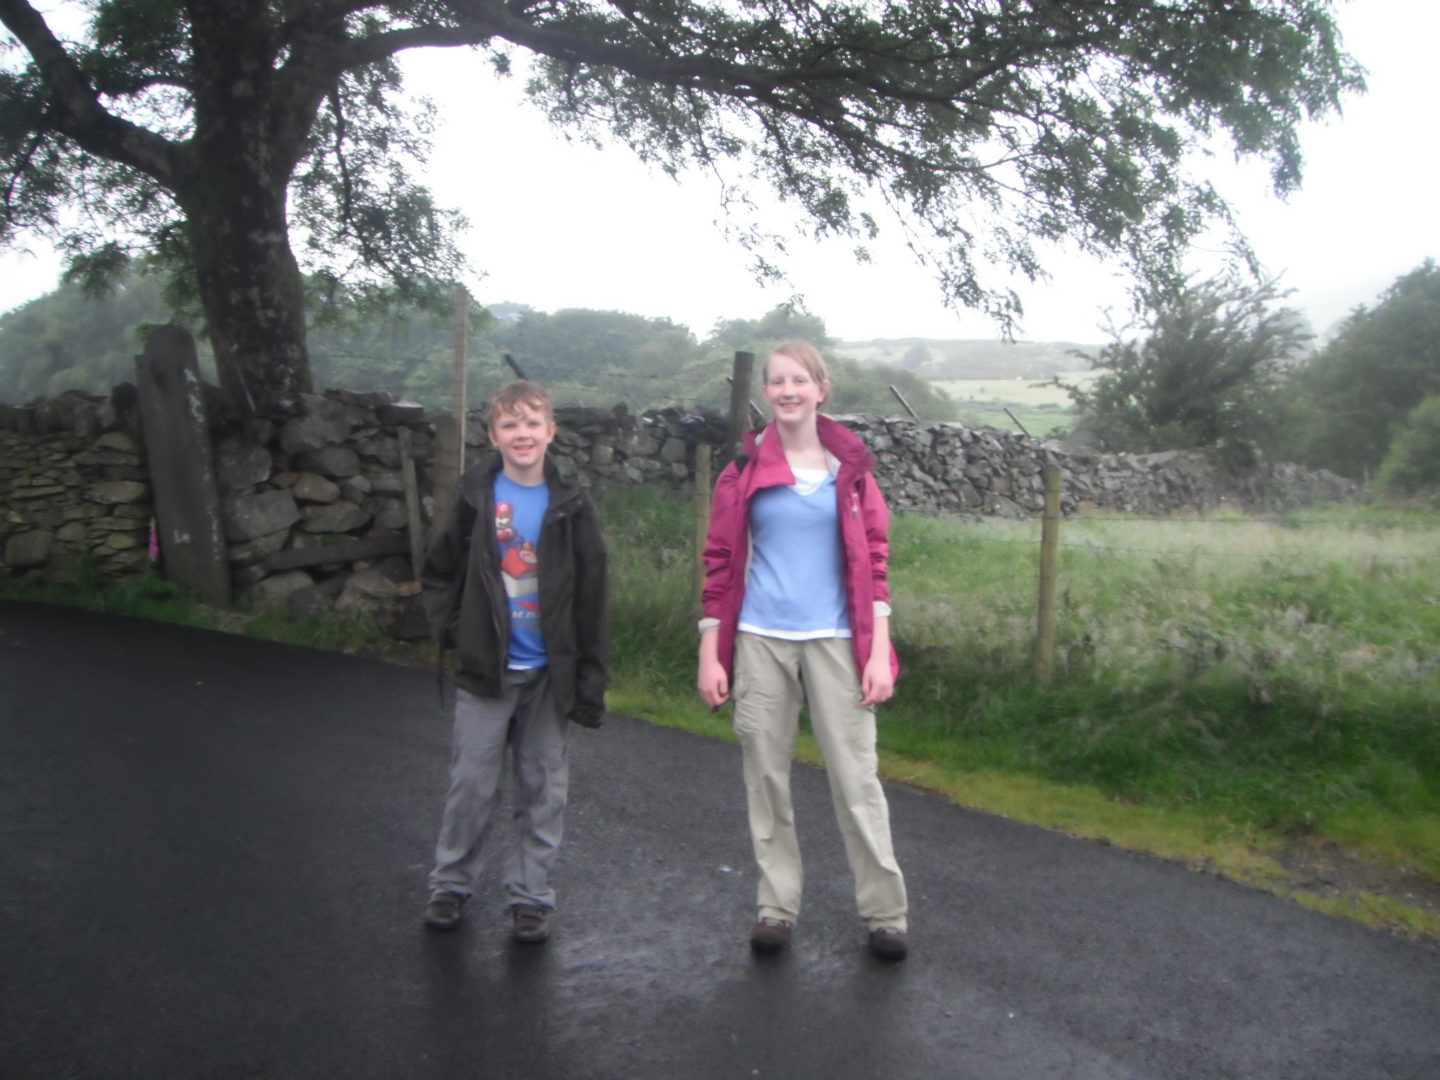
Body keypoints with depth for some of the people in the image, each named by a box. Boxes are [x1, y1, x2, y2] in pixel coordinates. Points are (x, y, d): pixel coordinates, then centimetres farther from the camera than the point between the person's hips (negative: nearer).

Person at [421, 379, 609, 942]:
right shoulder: (475, 498, -2)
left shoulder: (570, 508, -2)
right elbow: (439, 573, 9)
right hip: (485, 670, 0)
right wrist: (458, 628, -2)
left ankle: (530, 894, 23)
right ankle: (451, 883, 27)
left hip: (549, 673, 0)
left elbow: (590, 600, -1)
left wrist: (590, 679, -4)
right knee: (472, 784, 8)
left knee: (544, 789, 8)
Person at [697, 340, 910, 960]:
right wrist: (709, 654, -1)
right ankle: (776, 905, 21)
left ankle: (885, 913, 13)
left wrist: (879, 651, -3)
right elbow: (720, 562, 5)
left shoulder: (849, 466, 4)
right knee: (766, 779, 7)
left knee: (856, 780, 0)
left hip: (834, 642, -1)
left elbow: (874, 558, 3)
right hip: (760, 643, 1)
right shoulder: (744, 470, 4)